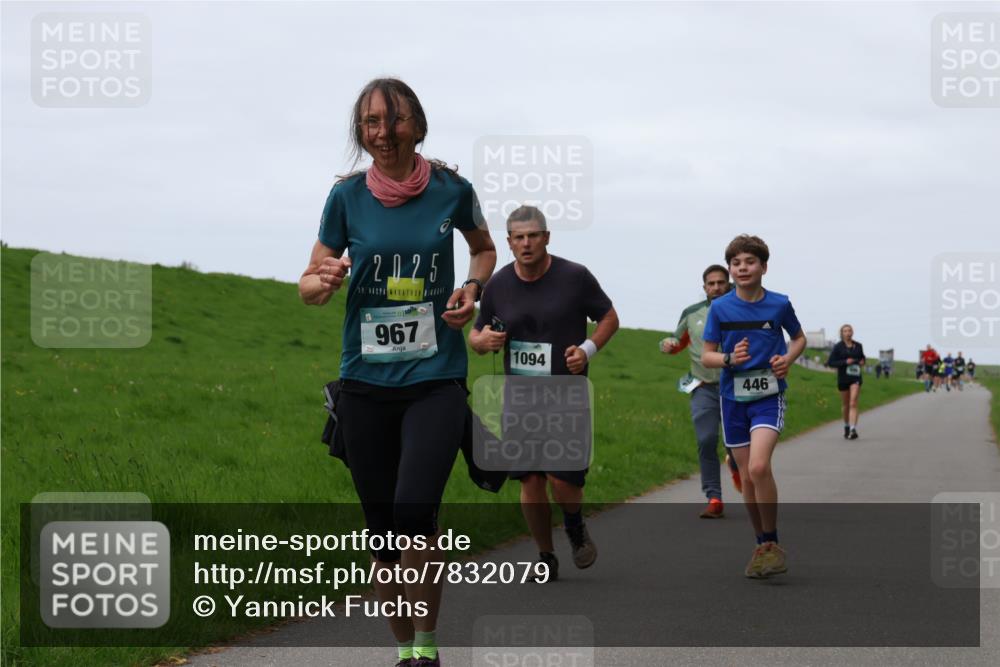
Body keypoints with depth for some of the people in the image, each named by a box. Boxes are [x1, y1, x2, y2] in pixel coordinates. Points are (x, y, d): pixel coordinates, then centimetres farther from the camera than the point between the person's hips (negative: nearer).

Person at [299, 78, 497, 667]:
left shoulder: (451, 189, -3)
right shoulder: (348, 195, -1)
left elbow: (484, 248, 18)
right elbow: (309, 283, 7)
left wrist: (471, 291, -2)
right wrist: (323, 282, -17)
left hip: (436, 379, -2)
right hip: (366, 382, 2)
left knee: (414, 508, -21)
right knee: (382, 529, 6)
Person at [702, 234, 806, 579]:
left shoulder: (779, 304, -3)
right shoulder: (720, 308, -1)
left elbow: (800, 337, 15)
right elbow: (707, 356, 3)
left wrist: (788, 358, -6)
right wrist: (730, 359, -18)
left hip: (768, 395, -3)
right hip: (733, 396, 3)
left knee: (759, 467, -21)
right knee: (747, 476, 6)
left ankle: (772, 544, -8)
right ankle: (762, 545, 22)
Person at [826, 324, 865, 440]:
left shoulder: (858, 346, 5)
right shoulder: (838, 347, -2)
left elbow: (862, 357, 23)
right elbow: (830, 362, -6)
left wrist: (862, 362, 0)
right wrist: (845, 362, -17)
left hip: (855, 378, 0)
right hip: (843, 378, 0)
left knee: (853, 404, -14)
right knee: (845, 405, 12)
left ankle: (853, 430, -24)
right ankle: (846, 427, 34)